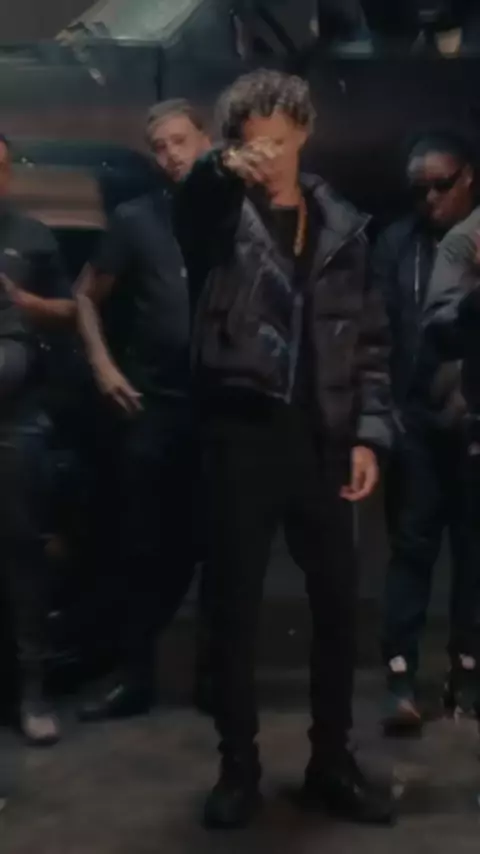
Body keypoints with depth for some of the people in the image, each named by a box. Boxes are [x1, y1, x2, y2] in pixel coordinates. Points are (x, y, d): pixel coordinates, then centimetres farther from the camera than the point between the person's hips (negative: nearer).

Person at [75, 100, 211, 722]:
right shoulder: (135, 219, 5)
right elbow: (86, 295, 11)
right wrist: (102, 365, -1)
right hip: (150, 403, 0)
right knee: (143, 544, 3)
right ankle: (134, 673, 15)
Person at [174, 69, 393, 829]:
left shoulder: (342, 225, 11)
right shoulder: (221, 215, 3)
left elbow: (368, 339, 10)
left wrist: (368, 434, 1)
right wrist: (223, 170, -43)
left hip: (320, 439, 3)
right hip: (240, 434, -3)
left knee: (337, 605, 8)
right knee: (234, 607, 4)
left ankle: (331, 762, 25)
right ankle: (239, 765, 20)